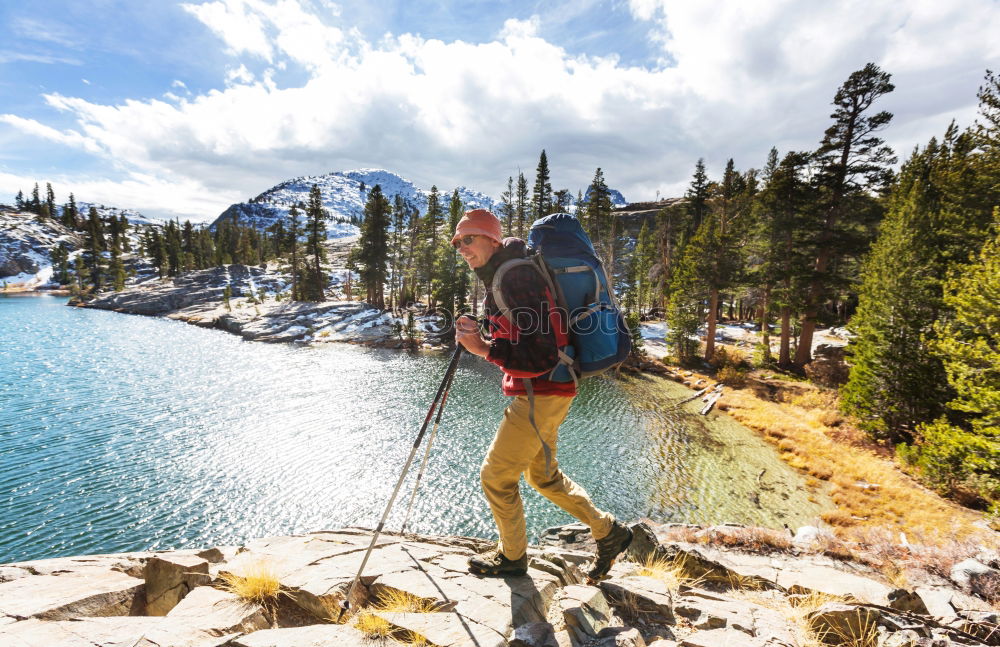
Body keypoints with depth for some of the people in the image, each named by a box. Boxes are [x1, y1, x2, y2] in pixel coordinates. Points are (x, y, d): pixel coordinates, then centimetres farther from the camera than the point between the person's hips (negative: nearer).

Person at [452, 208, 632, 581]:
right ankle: (608, 533, 33)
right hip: (542, 393, 11)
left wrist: (483, 348, -28)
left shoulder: (514, 278, -21)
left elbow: (540, 356, -28)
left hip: (541, 394, -11)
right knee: (542, 474, 22)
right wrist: (479, 334, 8)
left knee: (496, 476, 3)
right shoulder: (499, 275, 12)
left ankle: (512, 556, 25)